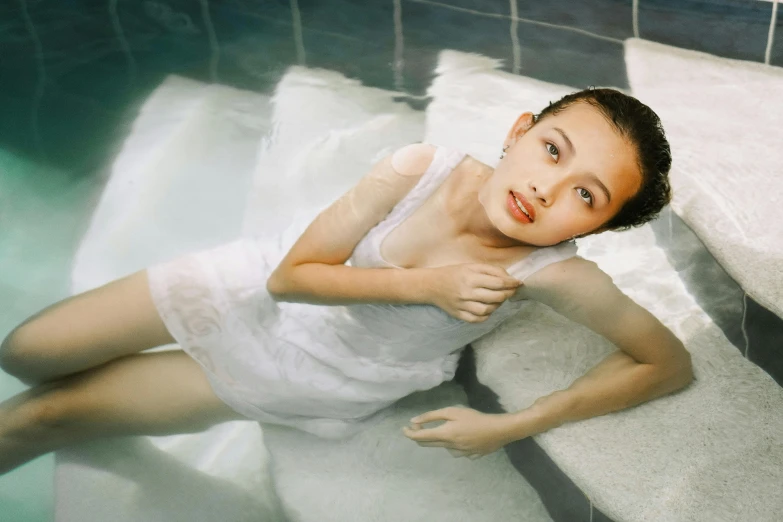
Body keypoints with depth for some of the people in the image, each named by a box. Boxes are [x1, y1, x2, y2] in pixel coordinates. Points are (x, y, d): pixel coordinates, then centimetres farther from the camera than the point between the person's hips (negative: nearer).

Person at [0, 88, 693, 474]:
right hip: (261, 290, 1)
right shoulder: (425, 169, -26)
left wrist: (512, 427, -26)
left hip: (324, 385, -1)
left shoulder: (554, 272, -28)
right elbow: (292, 275, -17)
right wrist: (423, 285, -31)